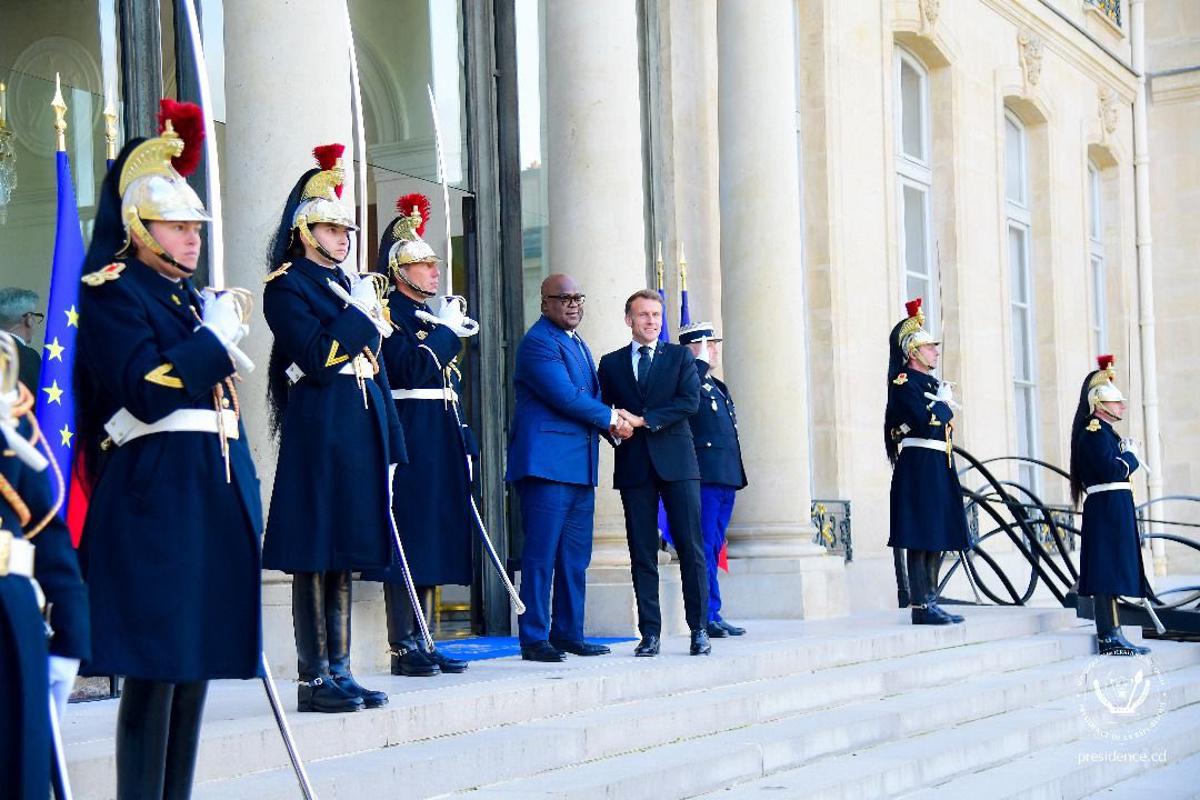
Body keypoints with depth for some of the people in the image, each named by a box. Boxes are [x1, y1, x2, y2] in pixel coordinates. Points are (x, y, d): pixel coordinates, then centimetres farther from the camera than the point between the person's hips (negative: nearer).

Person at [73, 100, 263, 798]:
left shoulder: (192, 296, 20)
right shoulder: (115, 293, -4)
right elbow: (147, 393, -19)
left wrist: (243, 494, 19)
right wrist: (216, 337, -11)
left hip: (214, 490, 8)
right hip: (154, 494, -8)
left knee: (198, 658, 9)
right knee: (156, 666, -8)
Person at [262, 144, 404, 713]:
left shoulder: (351, 285, 20)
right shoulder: (287, 286, -4)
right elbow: (316, 356, -16)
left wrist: (388, 439, 14)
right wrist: (362, 314, -10)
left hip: (361, 430, 8)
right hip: (318, 430, -8)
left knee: (345, 554, 10)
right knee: (314, 556, -5)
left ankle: (339, 670, 14)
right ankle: (313, 678, -1)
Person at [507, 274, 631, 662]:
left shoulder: (578, 342, 22)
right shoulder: (539, 341, -8)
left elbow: (592, 393, 24)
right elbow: (565, 396, -16)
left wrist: (611, 423, 3)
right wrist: (611, 418, -6)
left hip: (580, 465, 9)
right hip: (548, 461, -9)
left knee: (575, 556, 11)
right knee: (541, 553, -7)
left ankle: (568, 634, 17)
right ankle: (534, 639, -4)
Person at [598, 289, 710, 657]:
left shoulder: (680, 356, 10)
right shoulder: (611, 363, 14)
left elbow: (690, 401, -3)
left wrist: (643, 420, -12)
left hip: (676, 461, -1)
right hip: (633, 465, 1)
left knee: (690, 547, -4)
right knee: (642, 553, 1)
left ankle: (699, 630, 2)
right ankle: (649, 633, 4)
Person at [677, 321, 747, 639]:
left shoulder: (719, 387, 23)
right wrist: (701, 361, -20)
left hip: (726, 478, 9)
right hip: (703, 477, -9)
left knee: (712, 549, 10)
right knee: (706, 547, -8)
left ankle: (711, 617, 13)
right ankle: (709, 616, -7)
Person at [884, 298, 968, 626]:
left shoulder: (932, 383, 20)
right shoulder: (903, 382, -8)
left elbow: (943, 420, 18)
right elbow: (925, 419, -21)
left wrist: (945, 405, -1)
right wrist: (944, 402, -5)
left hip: (940, 467, 10)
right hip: (919, 466, -10)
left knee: (937, 537, 10)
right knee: (921, 538, -8)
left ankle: (930, 602, 15)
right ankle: (921, 606, -7)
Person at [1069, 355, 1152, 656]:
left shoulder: (1103, 432, 20)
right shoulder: (1095, 432, -12)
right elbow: (1111, 470, -21)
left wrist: (1126, 456, 6)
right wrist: (1131, 456, -6)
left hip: (1113, 510, 11)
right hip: (1108, 509, -11)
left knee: (1112, 575, 11)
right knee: (1108, 574, -11)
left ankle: (1112, 635, 14)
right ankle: (1109, 637, -11)